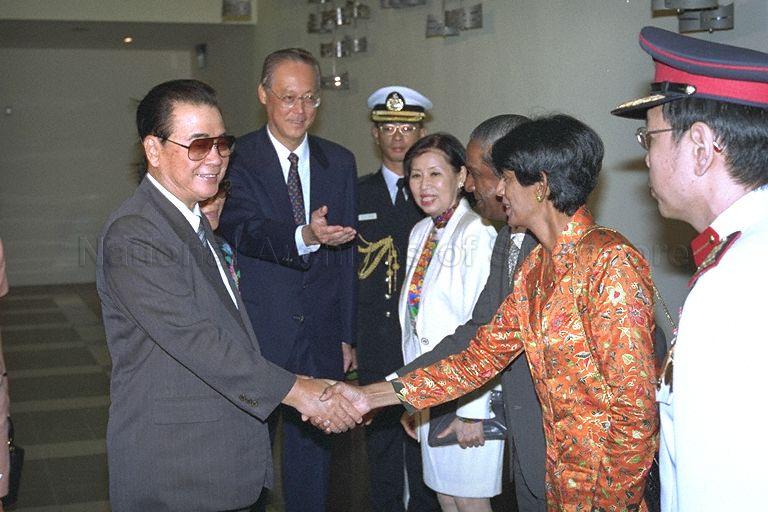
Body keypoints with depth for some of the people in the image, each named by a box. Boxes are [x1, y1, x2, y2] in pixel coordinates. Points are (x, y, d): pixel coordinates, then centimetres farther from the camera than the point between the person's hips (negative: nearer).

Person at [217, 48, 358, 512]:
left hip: (321, 340, 4)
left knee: (314, 448, 14)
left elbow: (348, 253, 10)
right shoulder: (236, 159, -5)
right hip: (256, 335, -3)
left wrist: (347, 335, 9)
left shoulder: (340, 163, 8)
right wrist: (304, 236, -42)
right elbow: (242, 230, -23)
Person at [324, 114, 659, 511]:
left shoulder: (611, 262, -20)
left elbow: (636, 404, -21)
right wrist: (371, 396, 1)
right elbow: (481, 357, 6)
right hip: (561, 479, 7)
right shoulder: (535, 268, 7)